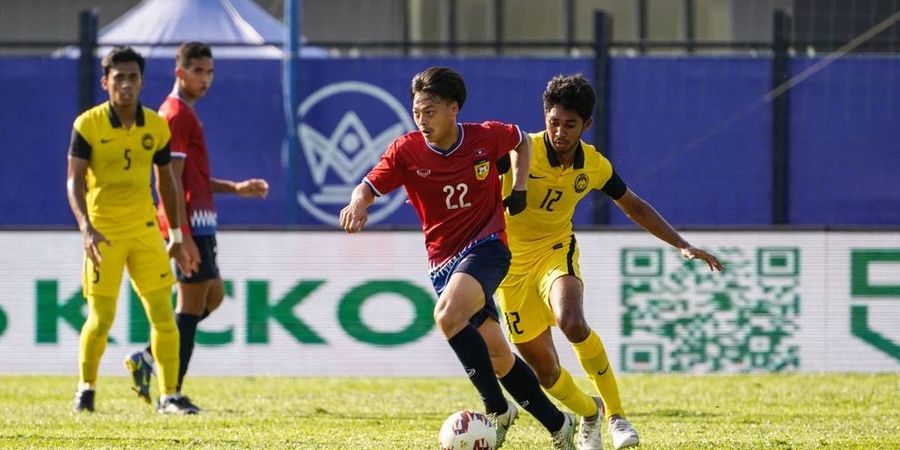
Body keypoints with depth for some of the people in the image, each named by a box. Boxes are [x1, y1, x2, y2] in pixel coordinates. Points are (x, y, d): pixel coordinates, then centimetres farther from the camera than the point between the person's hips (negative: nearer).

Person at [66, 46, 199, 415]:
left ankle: (168, 395, 3)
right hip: (103, 233, -3)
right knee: (101, 319, -2)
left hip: (145, 230, 3)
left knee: (162, 313, -4)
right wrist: (86, 228, -27)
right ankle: (86, 390, 20)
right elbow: (74, 181, -13)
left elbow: (166, 180, 13)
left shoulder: (156, 127, 2)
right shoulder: (88, 125, -9)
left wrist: (176, 238, 14)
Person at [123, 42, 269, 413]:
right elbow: (172, 181, -19)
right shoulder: (177, 114, -13)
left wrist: (235, 188, 19)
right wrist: (182, 236, -23)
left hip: (199, 224, 10)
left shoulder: (184, 112, 19)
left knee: (213, 295, 16)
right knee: (193, 303, -5)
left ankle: (147, 360, 15)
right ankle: (172, 392, -2)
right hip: (190, 224, -10)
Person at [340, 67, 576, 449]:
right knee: (498, 359, 6)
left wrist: (519, 188, 4)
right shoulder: (406, 151, -5)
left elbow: (521, 142, 15)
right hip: (443, 262, 4)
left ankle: (498, 410, -22)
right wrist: (358, 205, -35)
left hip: (486, 246, -4)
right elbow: (368, 187, -12)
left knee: (448, 315, -31)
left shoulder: (486, 137, -6)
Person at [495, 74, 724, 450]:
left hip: (555, 250, 1)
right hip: (512, 260, -1)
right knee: (543, 367, 1)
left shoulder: (594, 165, -7)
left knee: (572, 322, -32)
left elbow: (634, 207, 9)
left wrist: (683, 246, 5)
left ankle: (616, 414, -16)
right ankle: (590, 413, 33)